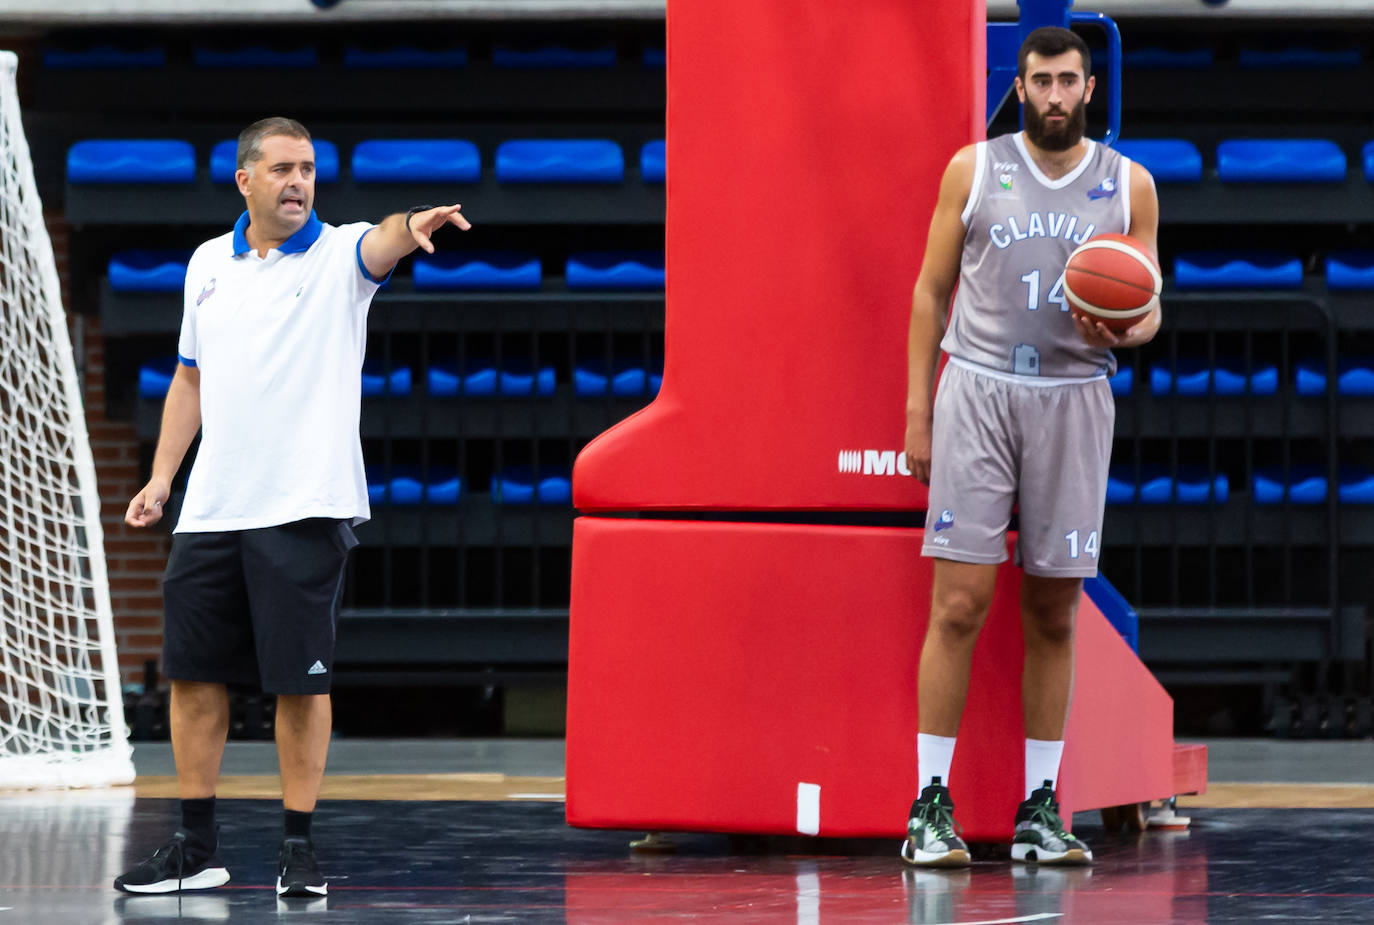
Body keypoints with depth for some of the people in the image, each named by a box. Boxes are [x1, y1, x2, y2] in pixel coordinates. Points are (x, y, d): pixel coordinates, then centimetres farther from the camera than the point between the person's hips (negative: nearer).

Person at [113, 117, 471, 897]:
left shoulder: (340, 254, -1)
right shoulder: (208, 263, 13)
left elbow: (382, 244, -25)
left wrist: (412, 225, -48)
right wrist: (161, 478, 15)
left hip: (304, 509, -5)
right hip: (212, 510, 5)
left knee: (301, 679, -4)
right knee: (193, 672, 7)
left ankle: (300, 849, 5)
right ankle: (198, 848, 17)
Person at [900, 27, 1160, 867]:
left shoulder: (1129, 185, 8)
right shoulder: (973, 170, 5)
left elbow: (1150, 308, 11)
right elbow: (933, 289, 8)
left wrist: (1125, 333, -14)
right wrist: (917, 409, 1)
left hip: (1074, 401, 2)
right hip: (978, 389, -2)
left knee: (1055, 614, 4)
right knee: (961, 603, -8)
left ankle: (1040, 809, 10)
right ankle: (931, 805, -4)